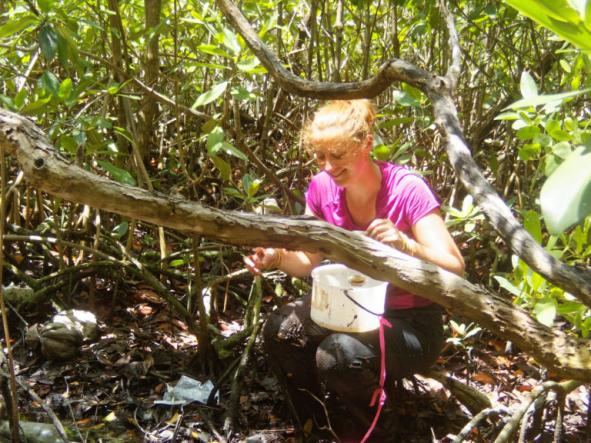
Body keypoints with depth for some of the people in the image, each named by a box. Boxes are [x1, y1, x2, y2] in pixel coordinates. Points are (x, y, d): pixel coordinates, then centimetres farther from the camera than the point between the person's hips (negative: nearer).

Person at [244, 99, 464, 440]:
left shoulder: (407, 189, -22)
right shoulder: (323, 187, -7)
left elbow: (455, 269, -23)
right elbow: (311, 261, 2)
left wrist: (406, 246, -42)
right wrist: (276, 257, -20)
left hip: (412, 322, -5)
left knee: (337, 355, -32)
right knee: (279, 330, -18)